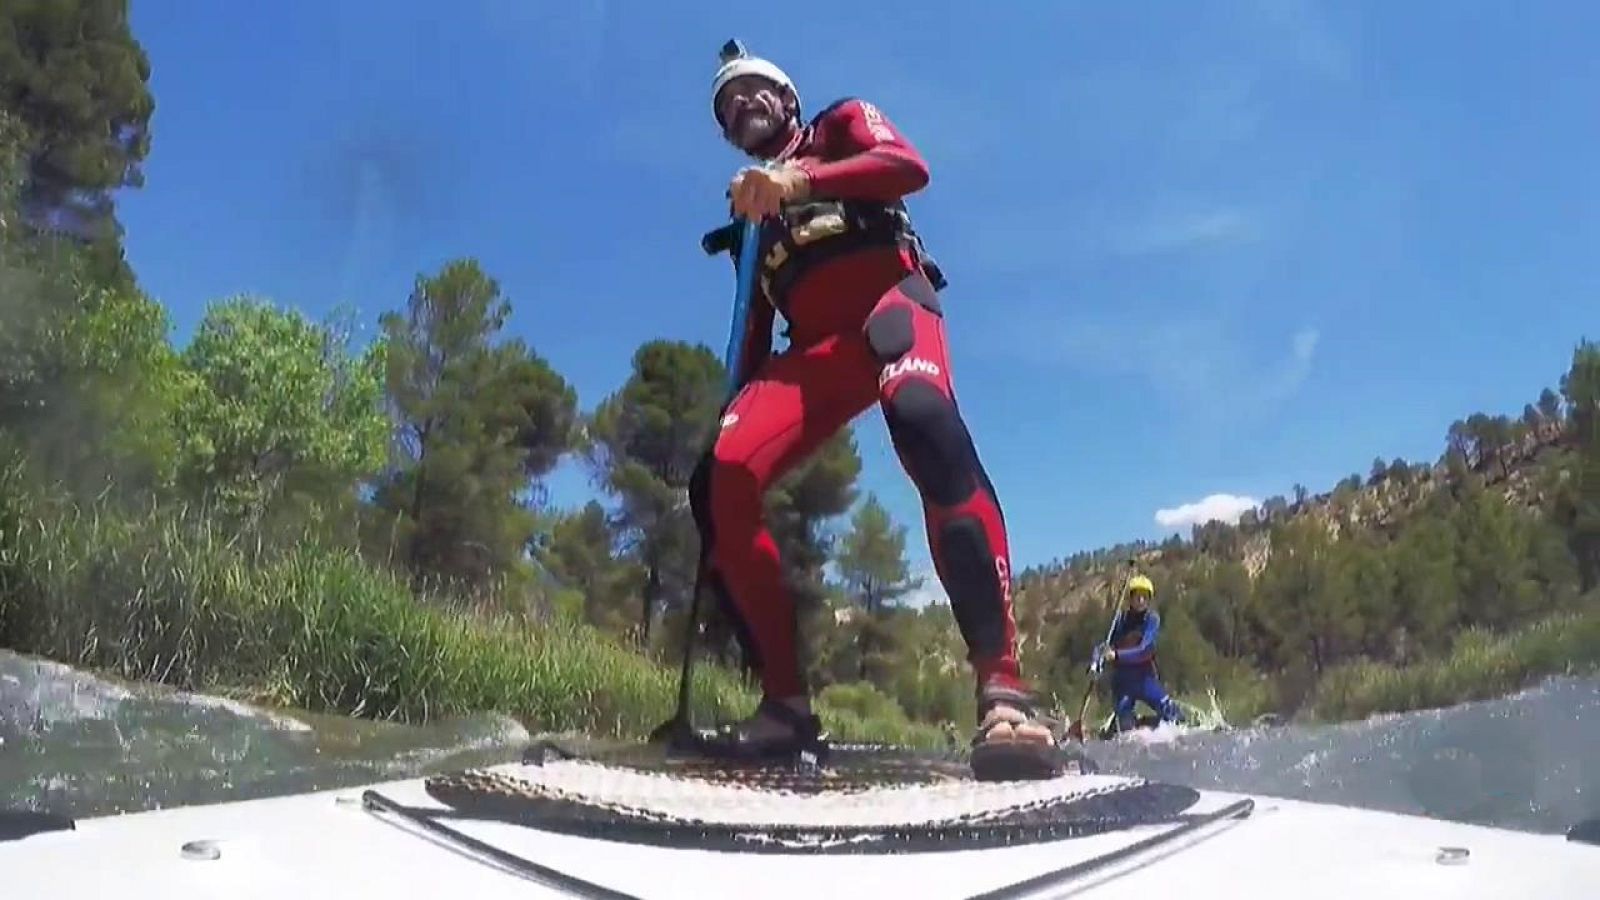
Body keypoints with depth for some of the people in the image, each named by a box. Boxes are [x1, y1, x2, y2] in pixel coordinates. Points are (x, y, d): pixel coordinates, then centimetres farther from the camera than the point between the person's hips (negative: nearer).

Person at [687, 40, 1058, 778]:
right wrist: (739, 405, 11)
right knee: (720, 480, -21)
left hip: (889, 302, -5)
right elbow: (756, 328, 26)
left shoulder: (842, 124, 21)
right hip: (814, 351, 5)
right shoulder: (751, 215, 33)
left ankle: (1002, 686, -46)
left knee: (923, 419, -39)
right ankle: (786, 699, -17)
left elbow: (909, 167, -2)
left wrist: (802, 180, -15)